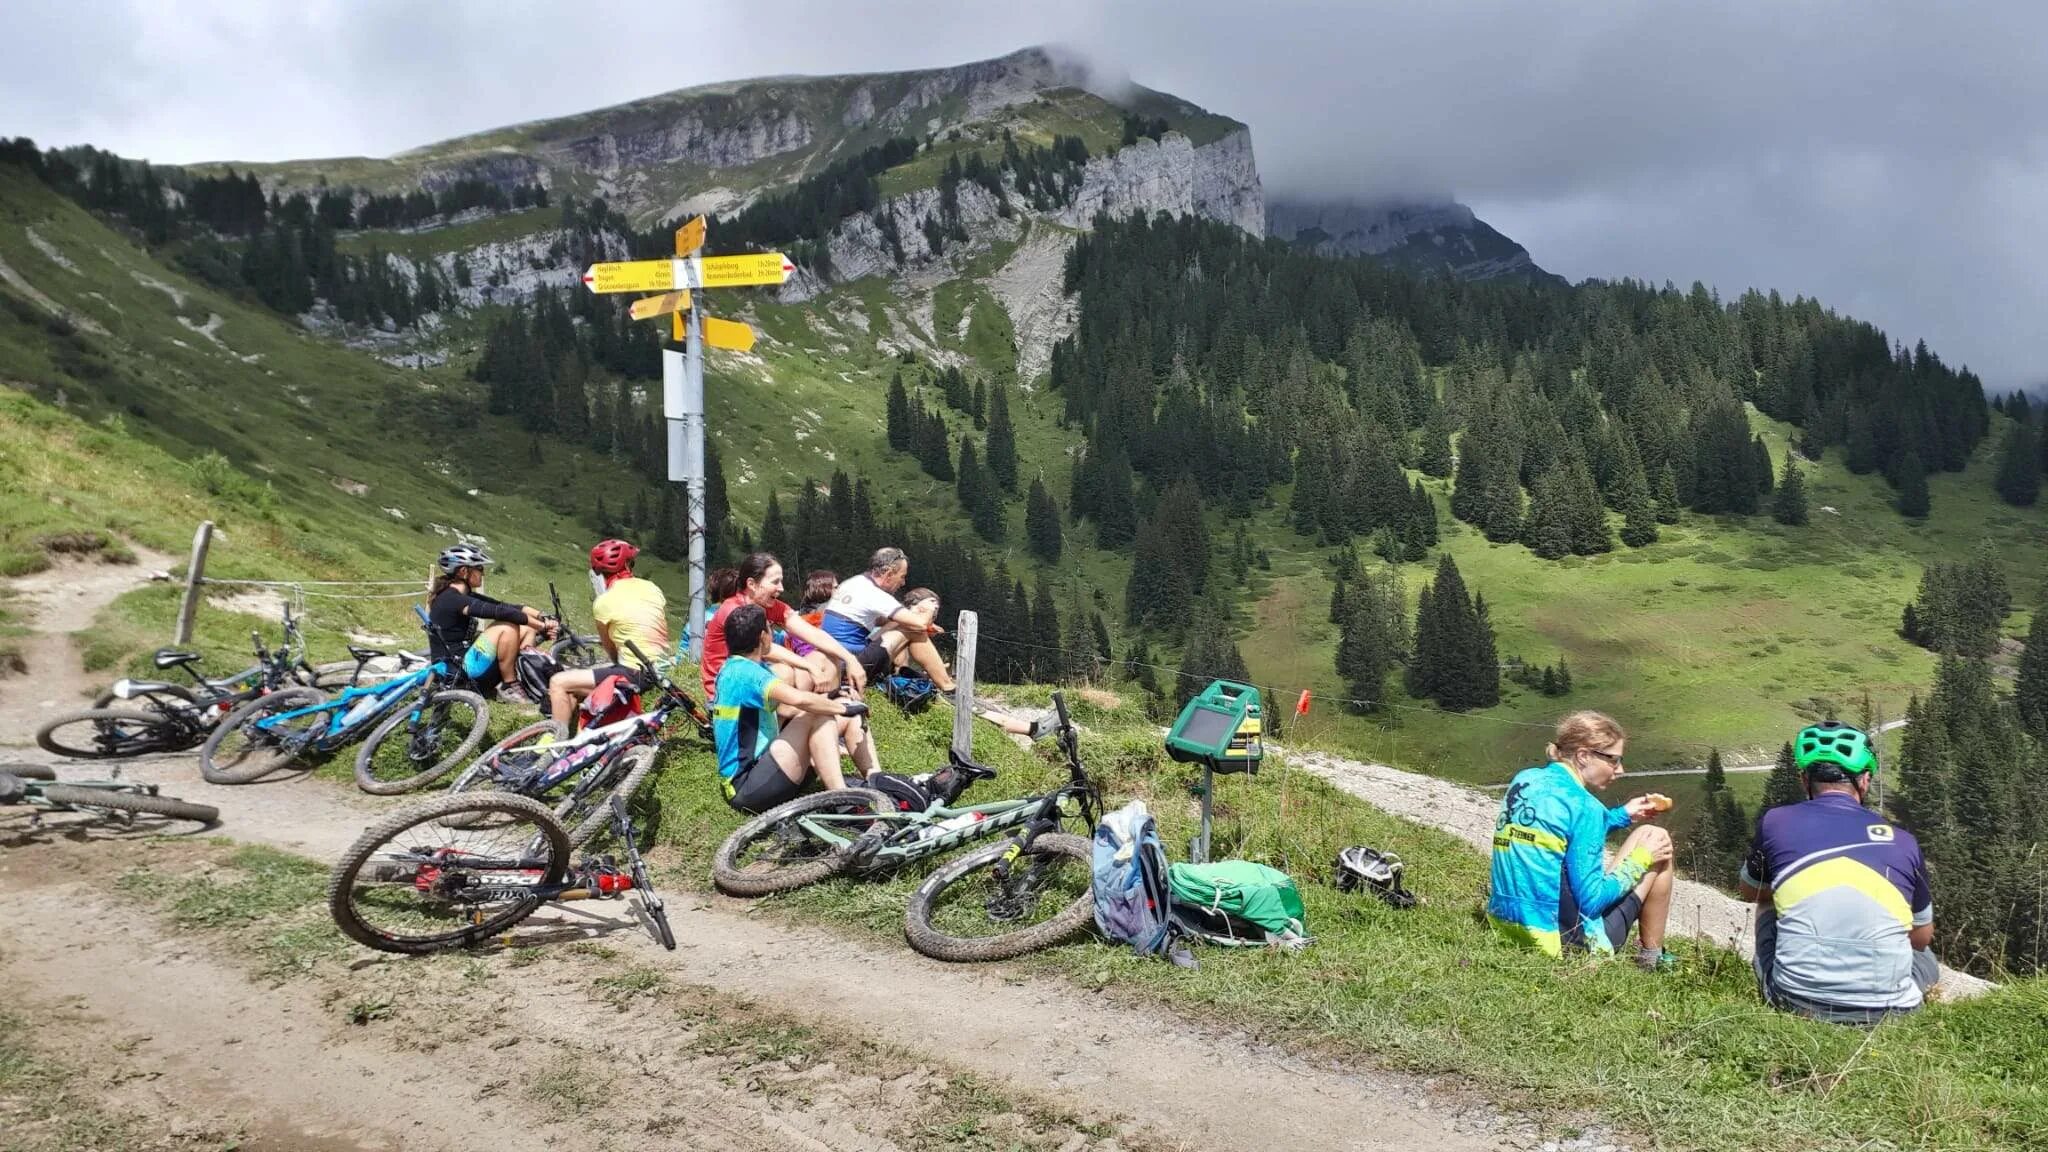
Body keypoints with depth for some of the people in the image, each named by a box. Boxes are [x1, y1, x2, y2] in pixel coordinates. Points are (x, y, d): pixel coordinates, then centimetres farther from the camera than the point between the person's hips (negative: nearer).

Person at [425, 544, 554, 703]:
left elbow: (505, 606, 5)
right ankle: (508, 687, -11)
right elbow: (501, 611, -26)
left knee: (527, 629, 5)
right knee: (508, 626, -22)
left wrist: (542, 618, -7)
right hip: (458, 673, -10)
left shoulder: (464, 596, 12)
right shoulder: (451, 599, -18)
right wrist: (542, 626, -24)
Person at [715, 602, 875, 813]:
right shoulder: (745, 672, -18)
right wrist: (843, 708, -18)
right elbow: (799, 699, -34)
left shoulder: (733, 668, 13)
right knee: (817, 716, -19)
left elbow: (787, 706, 15)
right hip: (747, 787, -11)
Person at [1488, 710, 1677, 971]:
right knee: (1658, 839, 11)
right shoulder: (1583, 805, -18)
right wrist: (1640, 859, -4)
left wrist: (1623, 815, 22)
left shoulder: (1524, 780, 4)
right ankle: (1651, 956, 20)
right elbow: (1591, 900, -17)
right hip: (1568, 940, -8)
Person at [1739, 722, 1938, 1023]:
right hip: (1884, 1007, 2)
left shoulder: (1776, 821, 2)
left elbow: (1750, 892, 22)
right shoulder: (1902, 840, 5)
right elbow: (1923, 937, 20)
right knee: (1925, 959, 37)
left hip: (1796, 1001, -1)